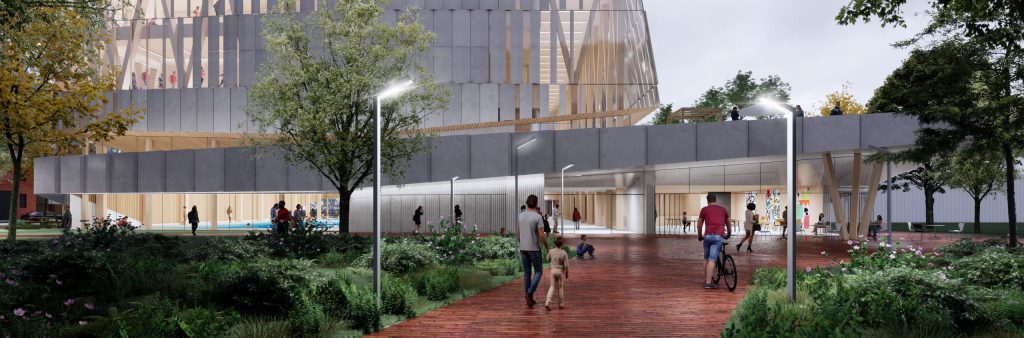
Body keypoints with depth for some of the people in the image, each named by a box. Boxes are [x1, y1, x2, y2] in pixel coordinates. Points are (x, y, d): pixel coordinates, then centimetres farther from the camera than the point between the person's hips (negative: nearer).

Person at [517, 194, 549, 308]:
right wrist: (547, 247, -2)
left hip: (523, 248, 5)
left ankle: (529, 299, 15)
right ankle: (529, 293, -11)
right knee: (538, 271, 9)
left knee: (527, 272, 12)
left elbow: (518, 233, 7)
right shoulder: (538, 217, -17)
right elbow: (542, 236, -18)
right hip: (534, 248, -5)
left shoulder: (521, 215, 1)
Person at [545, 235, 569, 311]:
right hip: (561, 271, -2)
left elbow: (548, 260, 8)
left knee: (552, 287, 9)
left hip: (553, 270, 2)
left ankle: (547, 303, -6)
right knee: (561, 288, 12)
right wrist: (567, 273, 1)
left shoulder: (551, 251, -8)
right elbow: (566, 265, -11)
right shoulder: (564, 253, -14)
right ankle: (561, 304, 21)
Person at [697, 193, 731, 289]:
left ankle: (705, 280, 24)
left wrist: (700, 236, 34)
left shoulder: (704, 209, 12)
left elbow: (699, 225, 17)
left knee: (706, 259, 16)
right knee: (712, 260, -6)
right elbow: (728, 225, 31)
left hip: (708, 236, 1)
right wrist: (729, 234, 49)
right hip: (718, 236, -1)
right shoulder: (723, 210, 17)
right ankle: (708, 283, -10)